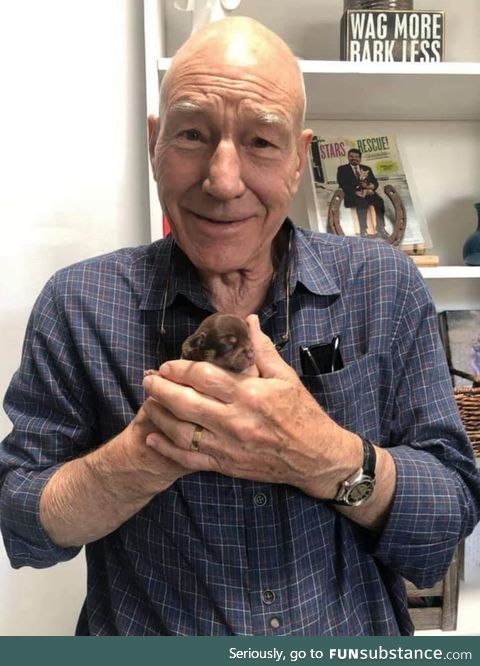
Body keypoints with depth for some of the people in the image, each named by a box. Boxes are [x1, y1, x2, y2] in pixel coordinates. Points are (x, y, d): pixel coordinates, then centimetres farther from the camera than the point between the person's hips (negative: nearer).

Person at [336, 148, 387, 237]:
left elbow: (375, 182, 15)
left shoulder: (366, 168, 25)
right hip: (352, 195, -4)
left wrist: (371, 186, -10)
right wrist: (356, 192, -18)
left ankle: (381, 228, -29)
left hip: (368, 193, 4)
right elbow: (343, 185, -3)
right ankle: (363, 231, -39)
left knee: (379, 201, -28)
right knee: (362, 202, -37)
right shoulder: (342, 169, 12)